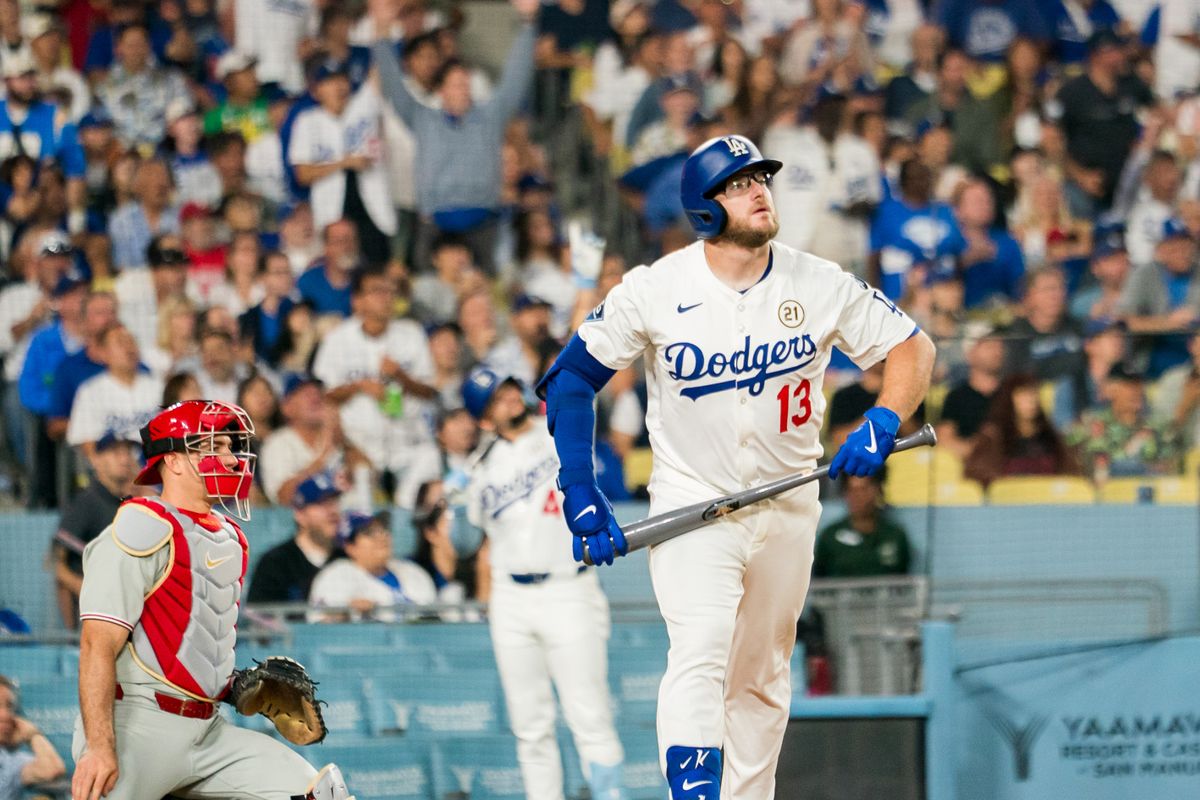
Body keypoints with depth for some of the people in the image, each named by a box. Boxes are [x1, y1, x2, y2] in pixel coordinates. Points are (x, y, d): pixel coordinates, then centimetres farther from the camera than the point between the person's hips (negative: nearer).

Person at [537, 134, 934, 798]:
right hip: (691, 505, -3)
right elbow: (570, 378, -1)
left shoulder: (819, 285, -6)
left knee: (761, 680, 12)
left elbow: (912, 347, 2)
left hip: (787, 509, 3)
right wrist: (580, 495, -8)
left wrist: (882, 424, -17)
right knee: (699, 656, -23)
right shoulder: (656, 290, -11)